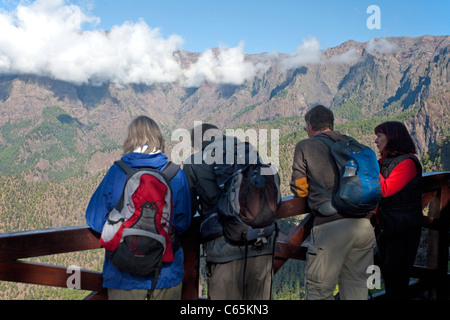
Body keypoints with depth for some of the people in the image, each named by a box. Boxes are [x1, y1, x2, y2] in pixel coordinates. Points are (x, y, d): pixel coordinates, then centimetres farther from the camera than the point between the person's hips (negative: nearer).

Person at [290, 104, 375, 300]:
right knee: (356, 285, 17)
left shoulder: (305, 146, 4)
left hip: (331, 226, -5)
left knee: (319, 289, 7)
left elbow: (298, 189, 4)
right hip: (363, 224, 5)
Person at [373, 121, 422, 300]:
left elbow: (384, 190, -24)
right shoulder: (384, 161, 12)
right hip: (384, 228, 9)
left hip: (402, 231, -9)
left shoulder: (407, 162, -15)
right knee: (387, 274, 16)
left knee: (396, 279, -3)